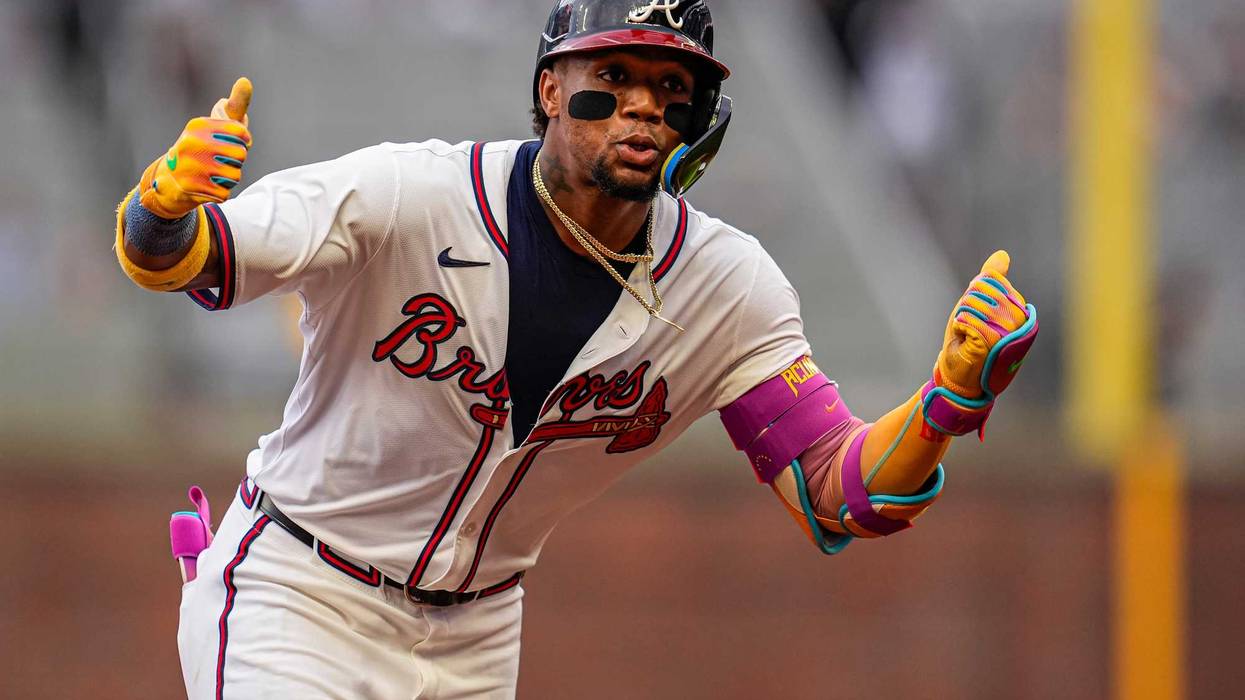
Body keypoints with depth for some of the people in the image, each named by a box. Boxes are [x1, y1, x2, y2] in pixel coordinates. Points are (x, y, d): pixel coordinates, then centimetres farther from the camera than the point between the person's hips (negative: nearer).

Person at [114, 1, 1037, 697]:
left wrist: (953, 398, -30)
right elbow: (177, 260, -27)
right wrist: (169, 204, -52)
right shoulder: (408, 197, -21)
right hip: (296, 598, -5)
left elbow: (837, 500, -12)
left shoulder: (729, 291, -9)